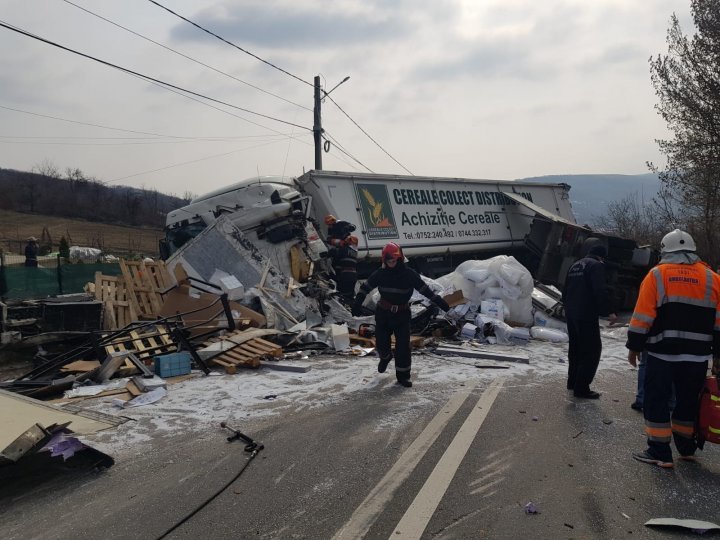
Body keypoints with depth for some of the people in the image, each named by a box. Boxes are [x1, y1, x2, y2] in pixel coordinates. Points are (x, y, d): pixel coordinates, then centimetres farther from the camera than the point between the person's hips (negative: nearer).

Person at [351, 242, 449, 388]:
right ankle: (385, 357, 44)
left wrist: (439, 302, -6)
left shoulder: (409, 274, -11)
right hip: (383, 313, 2)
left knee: (403, 345, -5)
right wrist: (357, 303, -12)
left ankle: (403, 375, 8)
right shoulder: (380, 273, -7)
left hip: (402, 314, -1)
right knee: (381, 342, 8)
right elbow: (365, 287, -2)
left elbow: (424, 289, -4)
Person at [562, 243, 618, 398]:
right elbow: (600, 291, -20)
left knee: (575, 347, 19)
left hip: (571, 314, 9)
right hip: (587, 316, -9)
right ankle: (581, 388, -6)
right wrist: (608, 312, -17)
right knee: (592, 349, -4)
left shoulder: (575, 265, 18)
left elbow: (565, 291, 22)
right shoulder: (596, 265, -8)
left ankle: (573, 382, 27)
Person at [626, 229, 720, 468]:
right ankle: (686, 447, 31)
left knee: (656, 400, 5)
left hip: (662, 353, -4)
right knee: (688, 401, 19)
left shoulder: (657, 275, -3)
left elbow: (642, 316, -7)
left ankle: (660, 452, 5)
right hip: (697, 356, 4)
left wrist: (634, 347, 0)